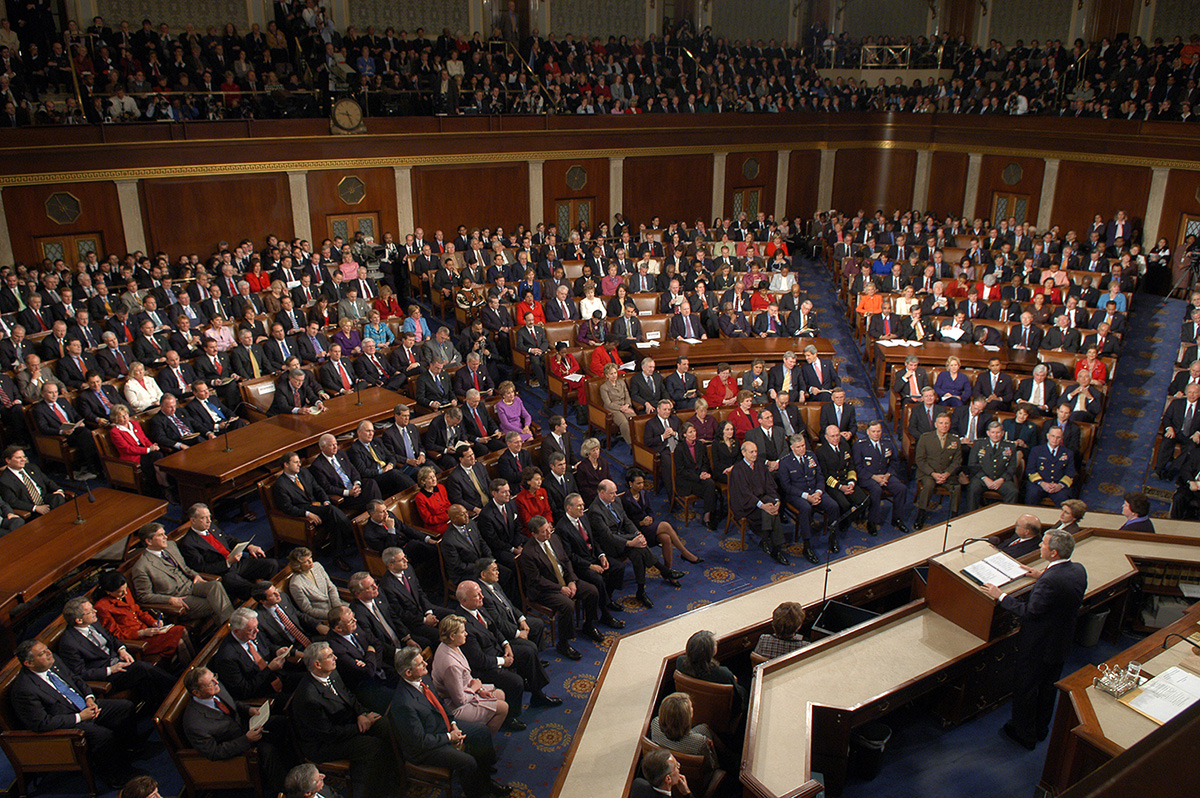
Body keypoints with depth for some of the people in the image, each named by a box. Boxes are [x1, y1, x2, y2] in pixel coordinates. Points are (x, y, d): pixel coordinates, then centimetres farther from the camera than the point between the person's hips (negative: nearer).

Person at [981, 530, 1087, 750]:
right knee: (1048, 686, 26)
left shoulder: (1050, 581, -35)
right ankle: (1041, 729, 45)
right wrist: (1042, 576, 10)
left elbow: (1029, 612, -29)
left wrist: (1002, 596, -20)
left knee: (1025, 689, 13)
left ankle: (1025, 735, 30)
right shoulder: (1078, 570, -9)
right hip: (1062, 642, 8)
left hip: (1037, 646, -8)